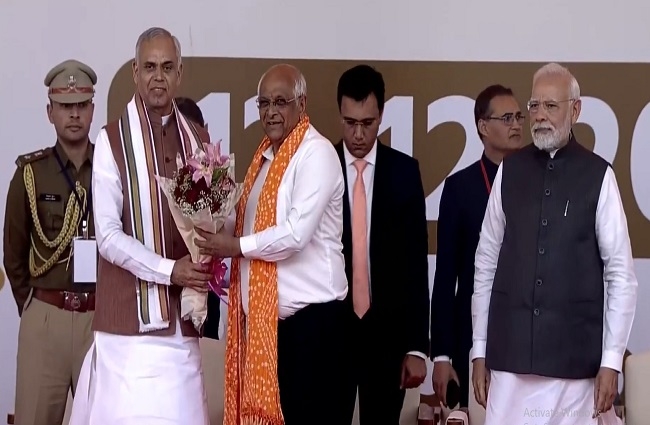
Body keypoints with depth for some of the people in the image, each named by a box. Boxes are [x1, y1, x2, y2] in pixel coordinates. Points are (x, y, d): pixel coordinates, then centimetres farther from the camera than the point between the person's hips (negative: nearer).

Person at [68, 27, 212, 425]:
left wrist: (207, 268, -4)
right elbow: (108, 236, -9)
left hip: (182, 318, 5)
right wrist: (168, 270, -15)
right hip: (131, 318, -4)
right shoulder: (113, 139, -6)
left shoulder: (198, 139, 10)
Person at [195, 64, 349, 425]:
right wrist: (219, 232, -2)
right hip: (268, 314, 8)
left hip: (310, 314, -8)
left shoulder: (316, 153, -12)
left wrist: (237, 246, -11)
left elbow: (297, 232, -21)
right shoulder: (265, 156, 14)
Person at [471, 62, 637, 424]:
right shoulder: (510, 171, 5)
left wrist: (612, 361, -5)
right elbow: (486, 263, 7)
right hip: (509, 352, 2)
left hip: (574, 357, -2)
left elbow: (622, 274, -3)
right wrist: (480, 351, 7)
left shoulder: (598, 175, -3)